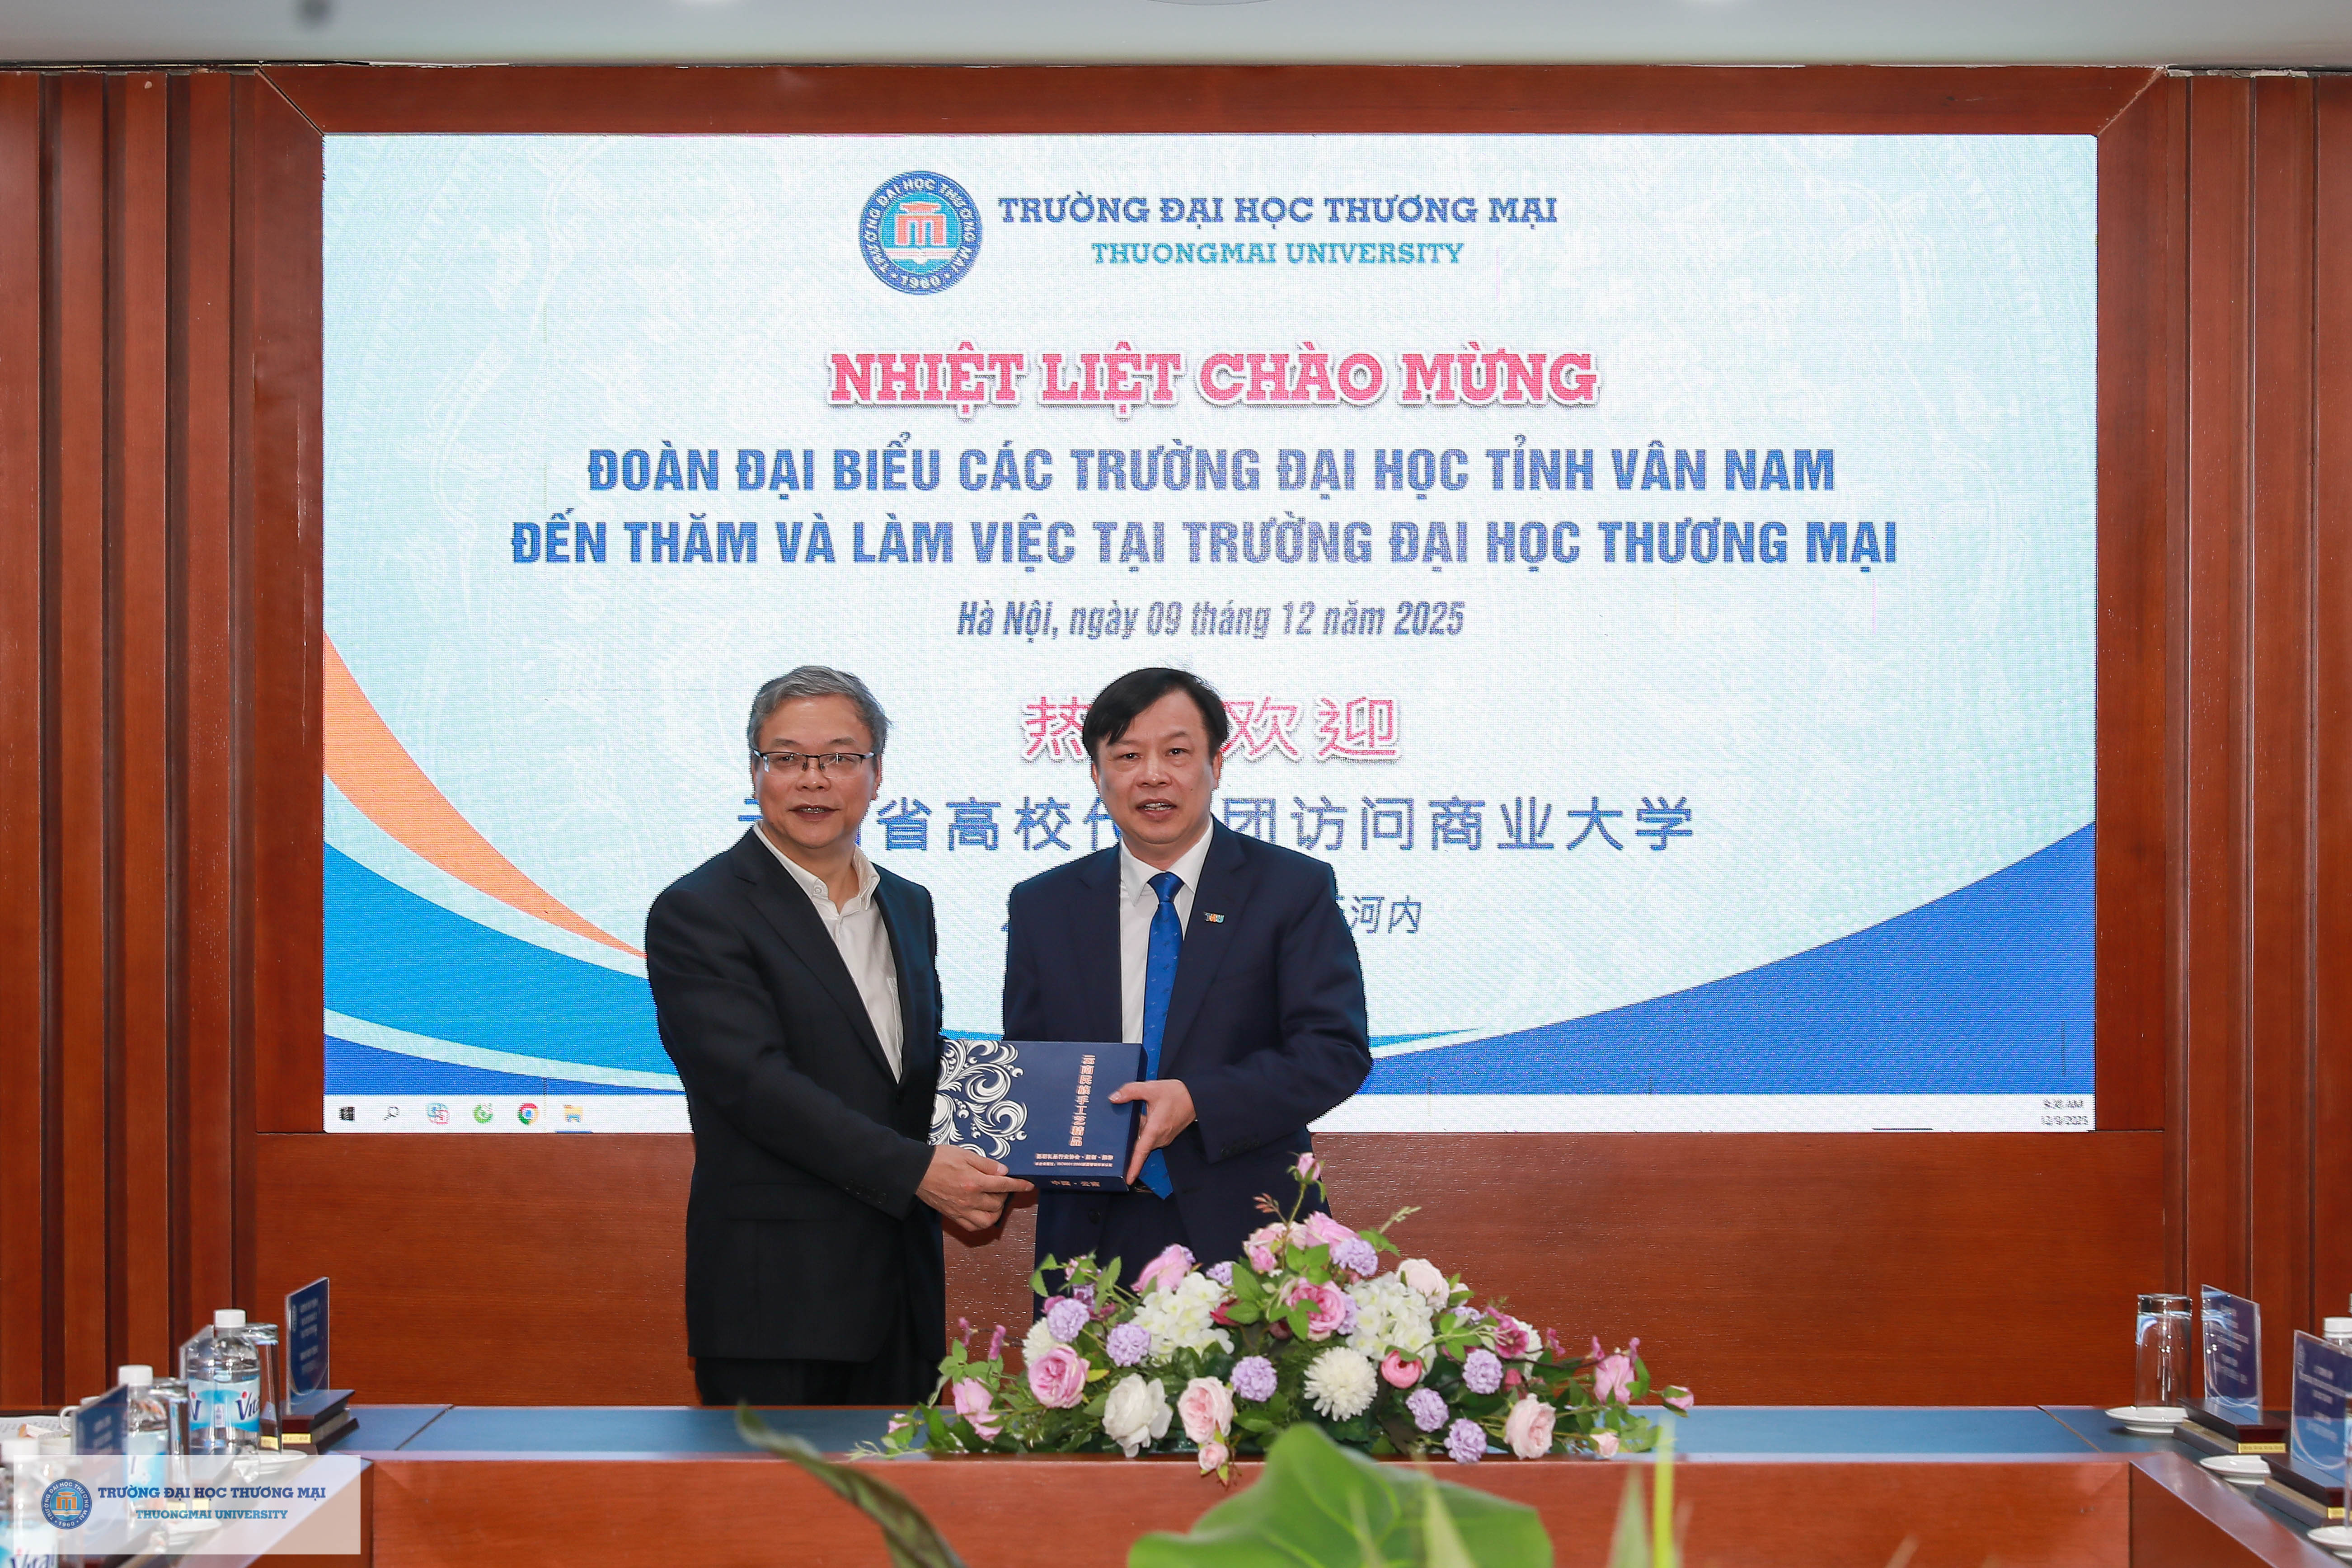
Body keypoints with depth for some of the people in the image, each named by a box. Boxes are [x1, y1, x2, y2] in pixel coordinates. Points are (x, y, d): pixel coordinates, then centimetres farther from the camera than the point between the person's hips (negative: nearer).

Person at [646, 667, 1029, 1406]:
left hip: (901, 1288, 6)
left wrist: (971, 1172, -1)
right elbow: (756, 1082, -17)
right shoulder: (696, 915, -7)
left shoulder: (908, 906, 16)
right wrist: (916, 1170, -23)